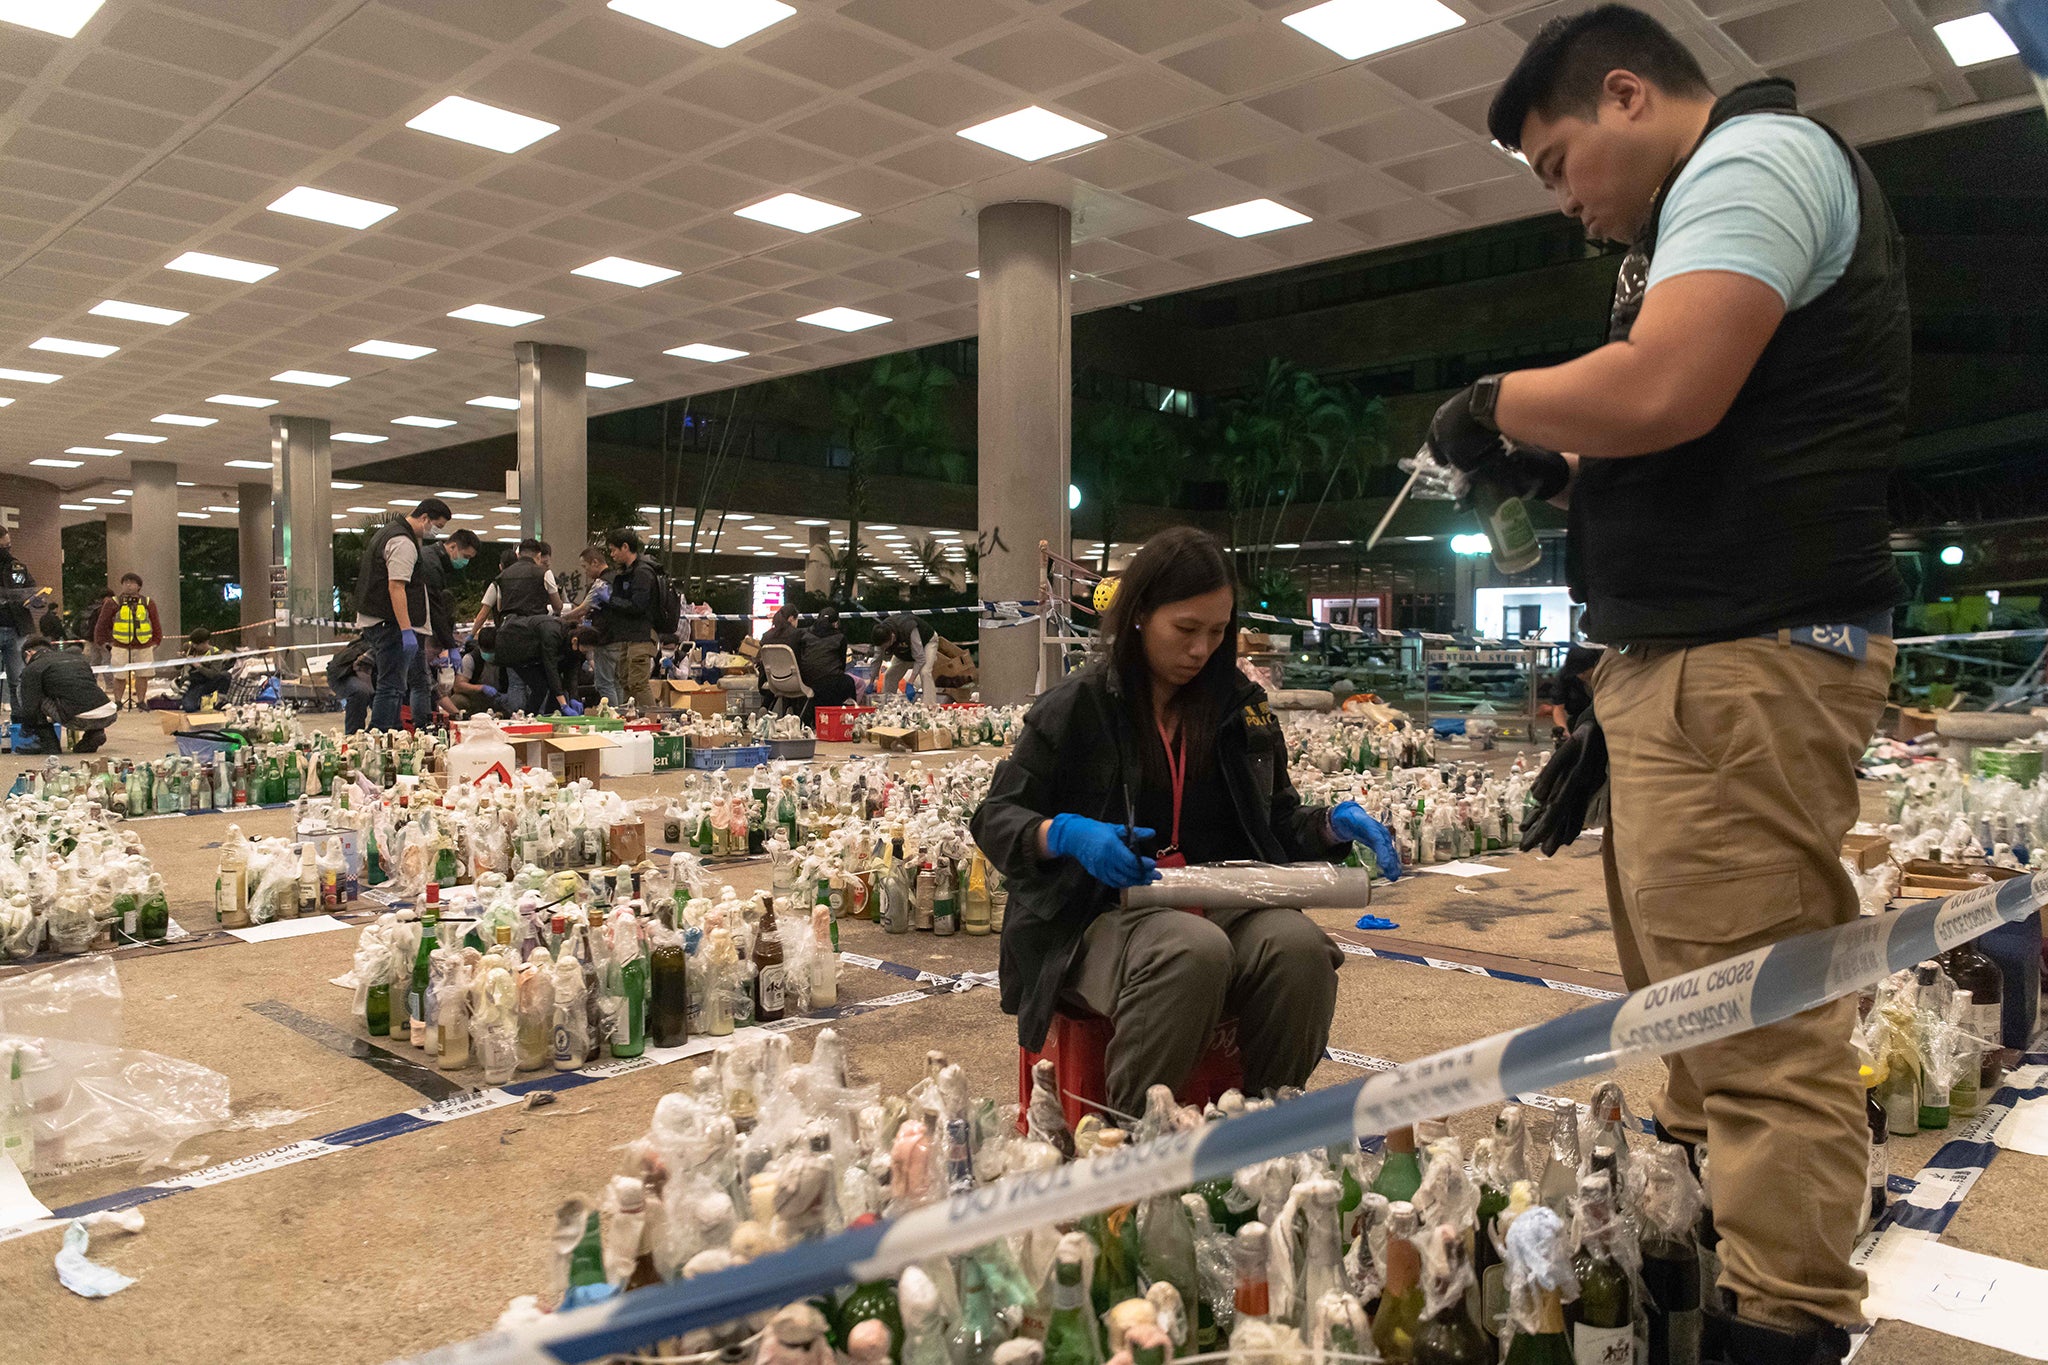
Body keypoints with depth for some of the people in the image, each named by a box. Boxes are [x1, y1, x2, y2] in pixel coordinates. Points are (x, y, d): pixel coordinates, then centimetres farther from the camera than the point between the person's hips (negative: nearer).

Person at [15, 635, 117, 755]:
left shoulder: (32, 669, 8)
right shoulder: (75, 654, 25)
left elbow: (30, 709, 5)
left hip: (80, 718, -6)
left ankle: (47, 743, 13)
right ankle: (94, 732, 14)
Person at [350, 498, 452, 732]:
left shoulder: (388, 531, 20)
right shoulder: (403, 543, -14)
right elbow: (396, 587, -23)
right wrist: (407, 631, -27)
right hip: (390, 625, -11)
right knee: (392, 688, -9)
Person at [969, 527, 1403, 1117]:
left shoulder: (1242, 708, 13)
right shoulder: (1079, 706, 0)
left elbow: (1279, 820, 24)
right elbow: (995, 819, 2)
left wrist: (1334, 823, 1)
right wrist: (1067, 834, -19)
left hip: (1226, 906, 4)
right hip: (1104, 917, -4)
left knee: (1299, 943, -29)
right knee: (1194, 949, -37)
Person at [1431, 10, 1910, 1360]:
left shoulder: (1755, 155, -6)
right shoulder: (1723, 193, 26)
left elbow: (1661, 392, -22)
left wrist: (1497, 404, -6)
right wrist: (1557, 459, 15)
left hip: (1739, 663, -11)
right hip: (1693, 655, 11)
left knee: (1757, 1029, -8)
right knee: (1695, 1010, 14)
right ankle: (1694, 1254, 25)